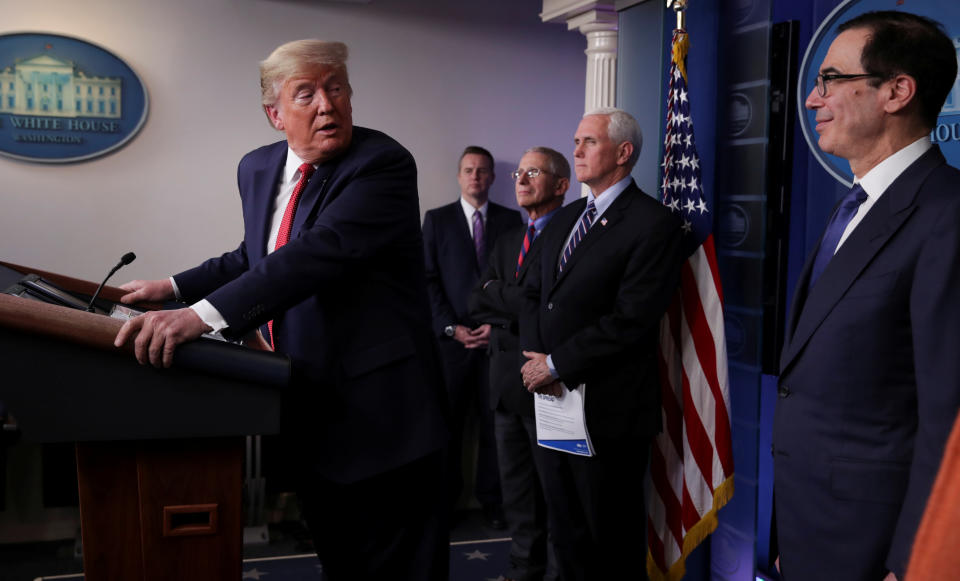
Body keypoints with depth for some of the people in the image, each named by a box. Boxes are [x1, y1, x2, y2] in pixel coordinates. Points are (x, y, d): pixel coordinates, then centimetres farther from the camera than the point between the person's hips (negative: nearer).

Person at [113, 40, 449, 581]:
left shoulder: (383, 163, -17)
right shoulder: (258, 168, 8)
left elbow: (322, 250, -31)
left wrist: (202, 313, -39)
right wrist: (175, 287, 16)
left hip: (380, 413, -7)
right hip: (313, 413, 7)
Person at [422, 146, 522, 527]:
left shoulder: (511, 219, 10)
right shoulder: (437, 219, 8)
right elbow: (429, 280, 3)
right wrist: (452, 328, -6)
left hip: (497, 336, 1)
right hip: (451, 338, 0)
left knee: (494, 422, 2)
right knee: (447, 423, 1)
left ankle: (491, 500, 14)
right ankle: (445, 500, 13)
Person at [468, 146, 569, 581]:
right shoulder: (508, 240, 16)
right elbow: (477, 303, 7)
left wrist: (495, 293, -9)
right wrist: (520, 314, -9)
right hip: (506, 379, 8)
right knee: (516, 485, 15)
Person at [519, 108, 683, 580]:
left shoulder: (653, 223, -11)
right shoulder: (564, 219, 14)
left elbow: (631, 320, -19)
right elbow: (534, 293, 13)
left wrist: (556, 365, -14)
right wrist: (535, 358, -5)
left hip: (609, 410, -7)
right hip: (556, 400, 7)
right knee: (565, 534, 19)